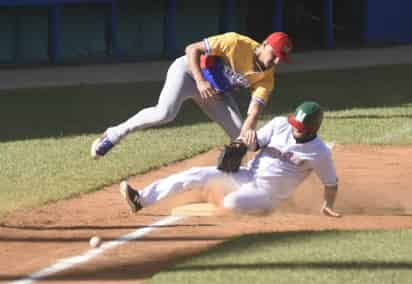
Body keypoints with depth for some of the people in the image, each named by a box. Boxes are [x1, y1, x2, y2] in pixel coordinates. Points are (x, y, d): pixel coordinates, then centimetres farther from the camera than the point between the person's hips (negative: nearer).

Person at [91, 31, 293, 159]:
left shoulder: (267, 78, -15)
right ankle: (114, 135, -15)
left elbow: (255, 109, -27)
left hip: (217, 92, 6)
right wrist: (200, 81, -36)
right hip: (189, 70, -6)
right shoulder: (238, 43, -28)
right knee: (165, 113, -30)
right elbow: (192, 49, -24)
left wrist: (249, 128, -50)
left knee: (241, 135, -4)